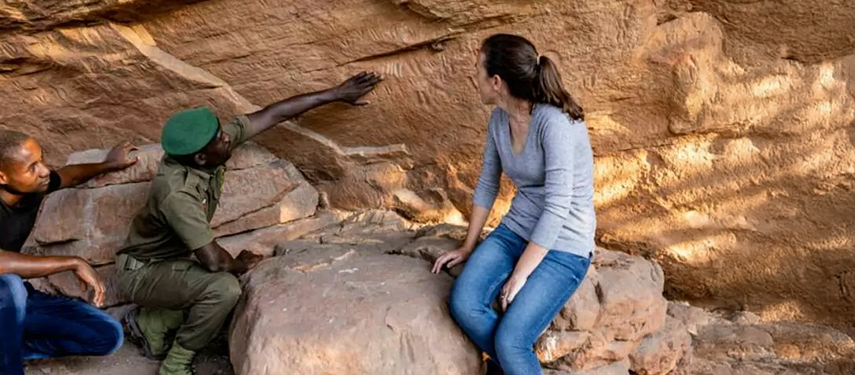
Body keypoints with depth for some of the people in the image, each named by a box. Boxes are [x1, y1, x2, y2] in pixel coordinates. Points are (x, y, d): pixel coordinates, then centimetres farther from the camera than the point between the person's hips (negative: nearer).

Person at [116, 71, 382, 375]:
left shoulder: (208, 149, -16)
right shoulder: (177, 193, -37)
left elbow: (274, 114, -12)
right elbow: (213, 260, -34)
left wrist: (337, 93, -10)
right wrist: (239, 265, -10)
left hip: (170, 261, 9)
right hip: (142, 272, -9)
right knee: (223, 289, -29)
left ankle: (147, 323, 19)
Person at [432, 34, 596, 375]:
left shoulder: (554, 122, -23)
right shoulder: (499, 119, 0)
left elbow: (557, 207, -25)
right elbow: (487, 184, 11)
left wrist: (519, 276, -21)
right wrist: (468, 247, 10)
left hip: (563, 245, -6)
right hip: (517, 230, 6)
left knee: (510, 340, -23)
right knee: (463, 305, -19)